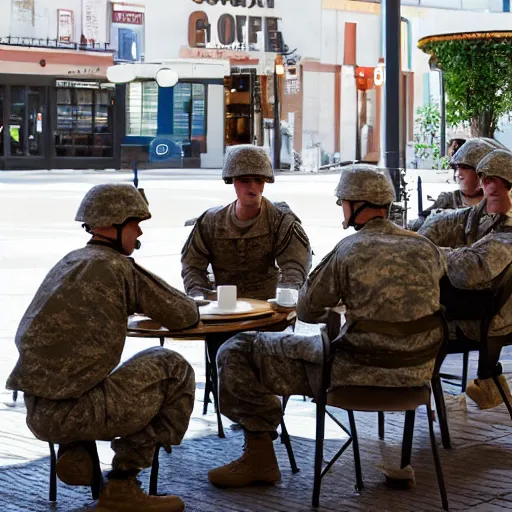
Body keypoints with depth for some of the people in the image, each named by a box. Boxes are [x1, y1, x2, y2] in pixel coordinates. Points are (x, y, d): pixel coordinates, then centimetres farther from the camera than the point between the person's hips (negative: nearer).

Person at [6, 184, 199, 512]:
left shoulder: (68, 262, 17)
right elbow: (183, 316, -3)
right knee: (173, 368, 6)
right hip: (75, 410, -9)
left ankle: (72, 450, 11)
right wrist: (188, 305, 20)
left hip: (37, 412, 9)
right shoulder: (117, 266, -8)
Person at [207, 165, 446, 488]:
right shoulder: (426, 247, 4)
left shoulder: (349, 250, -12)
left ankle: (260, 456, 6)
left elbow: (306, 310, -2)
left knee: (236, 354, 4)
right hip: (417, 373, 6)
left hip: (360, 372, -6)